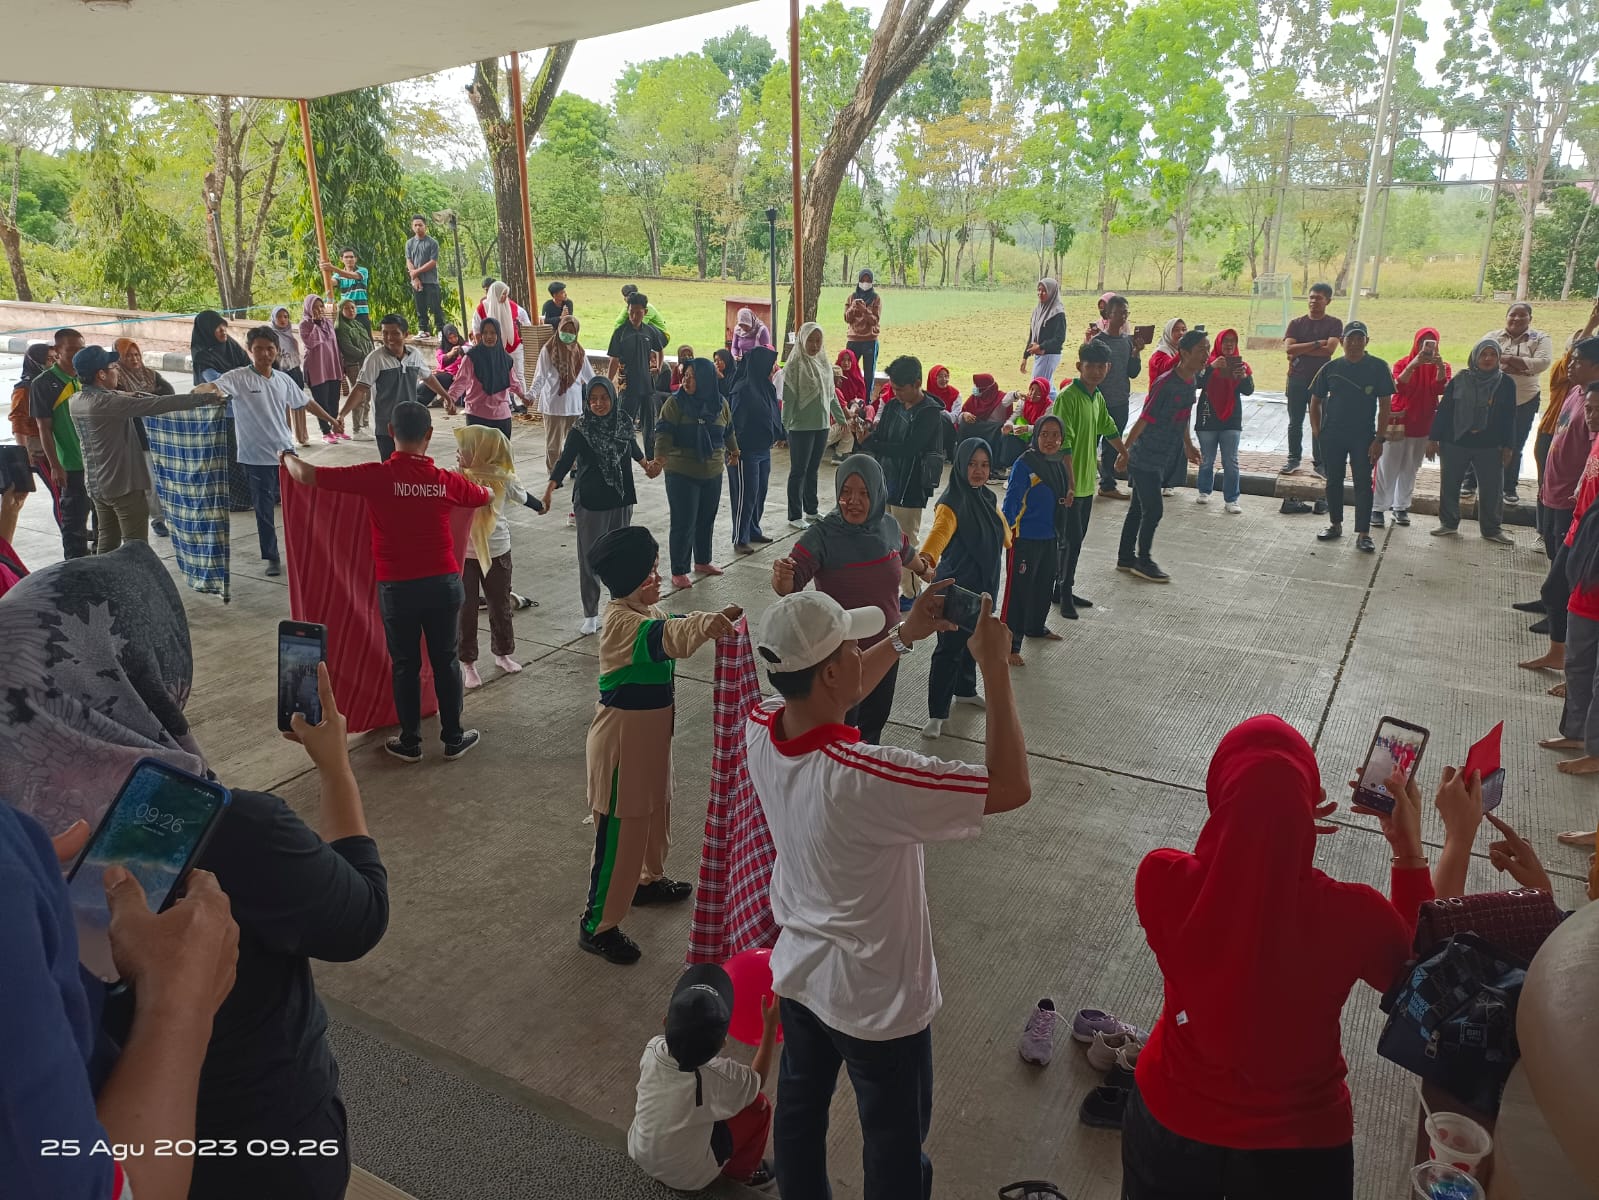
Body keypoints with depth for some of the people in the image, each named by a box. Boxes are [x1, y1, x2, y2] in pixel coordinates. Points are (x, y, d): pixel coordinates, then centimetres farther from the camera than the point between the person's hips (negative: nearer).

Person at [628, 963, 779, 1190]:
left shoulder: (653, 1050, -22)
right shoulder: (721, 1076, -31)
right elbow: (757, 1081, -7)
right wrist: (770, 1026, -7)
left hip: (639, 1155, 5)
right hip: (688, 1178, -4)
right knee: (759, 1106, 2)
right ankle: (741, 1172, 24)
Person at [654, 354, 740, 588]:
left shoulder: (721, 404, 3)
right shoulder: (676, 403, -11)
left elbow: (728, 431, 19)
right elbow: (664, 432, -17)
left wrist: (733, 452, 32)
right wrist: (660, 456, -32)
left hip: (713, 473, 5)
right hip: (681, 473, -5)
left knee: (706, 519, 16)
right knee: (683, 523, -3)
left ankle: (702, 561, 35)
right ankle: (678, 572, 7)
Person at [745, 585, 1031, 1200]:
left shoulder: (758, 730, -18)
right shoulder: (866, 779, -40)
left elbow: (824, 697, 5)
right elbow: (1011, 786, -33)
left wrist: (905, 635, 0)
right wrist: (995, 666, -27)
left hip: (797, 974, 6)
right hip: (880, 1002, -6)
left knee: (799, 1111, 28)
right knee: (894, 1149, 21)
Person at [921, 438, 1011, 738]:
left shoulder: (987, 497, 2)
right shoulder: (952, 502, -22)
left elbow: (1000, 528, 23)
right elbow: (940, 531, -42)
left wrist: (1010, 546, 41)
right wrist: (927, 559, -61)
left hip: (984, 584, 8)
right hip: (955, 587, -8)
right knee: (950, 648, -3)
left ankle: (965, 690, 45)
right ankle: (936, 714, 6)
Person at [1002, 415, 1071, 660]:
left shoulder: (1060, 463, 5)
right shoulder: (1025, 464, -18)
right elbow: (1011, 500, -19)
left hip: (1050, 538, 8)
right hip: (1025, 538, -8)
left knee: (1046, 584, 23)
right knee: (1019, 590, -5)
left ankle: (1036, 626, 44)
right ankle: (1010, 645, 2)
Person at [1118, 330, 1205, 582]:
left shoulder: (1193, 381, 3)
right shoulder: (1166, 384, -23)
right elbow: (1144, 420, -19)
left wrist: (1188, 445, 25)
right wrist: (1125, 451, -13)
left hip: (1165, 458, 8)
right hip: (1145, 458, -8)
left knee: (1139, 507, 15)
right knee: (1154, 510, -3)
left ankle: (1125, 558, 25)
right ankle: (1144, 561, 13)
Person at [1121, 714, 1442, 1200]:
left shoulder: (1161, 880, -28)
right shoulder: (1356, 917, -29)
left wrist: (1257, 820, -5)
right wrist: (1409, 849, -5)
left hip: (1170, 1125, 1)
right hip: (1300, 1147, 0)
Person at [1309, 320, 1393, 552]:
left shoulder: (1378, 368, -4)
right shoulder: (1331, 368, 2)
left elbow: (1384, 406, -4)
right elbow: (1316, 401, 12)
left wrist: (1379, 439, -9)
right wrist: (1316, 430, 3)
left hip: (1363, 436, -2)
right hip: (1332, 436, 3)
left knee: (1363, 484, -2)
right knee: (1333, 481, 11)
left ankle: (1363, 533, 0)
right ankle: (1335, 525, 27)